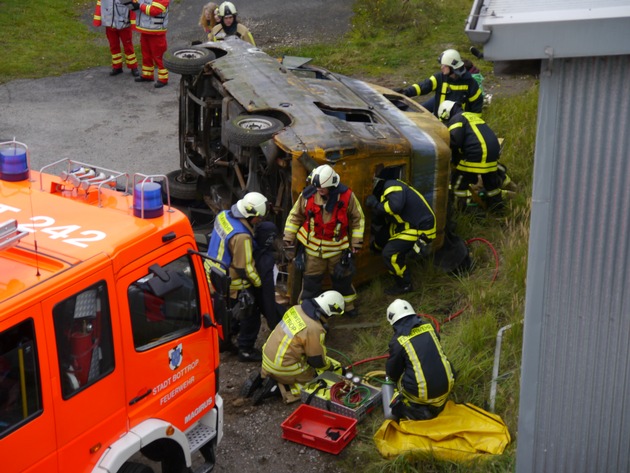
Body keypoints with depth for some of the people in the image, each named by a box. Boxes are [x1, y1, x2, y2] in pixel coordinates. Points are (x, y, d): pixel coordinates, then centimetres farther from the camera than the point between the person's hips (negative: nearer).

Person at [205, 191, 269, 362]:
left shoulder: (224, 216, -7)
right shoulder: (241, 236, -34)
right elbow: (245, 268, -25)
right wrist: (258, 283, -6)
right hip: (231, 287, -9)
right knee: (250, 318, 9)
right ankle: (246, 351, 22)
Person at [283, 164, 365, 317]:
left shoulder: (346, 196, -16)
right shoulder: (308, 195, -14)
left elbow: (358, 219, -3)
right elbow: (295, 216, 0)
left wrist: (356, 243, -1)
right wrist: (288, 238, 1)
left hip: (338, 246, 0)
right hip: (313, 246, 0)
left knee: (343, 278, 17)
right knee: (311, 279, 5)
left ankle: (347, 305, 39)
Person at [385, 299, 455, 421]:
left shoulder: (397, 341, -8)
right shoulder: (428, 326, 4)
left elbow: (392, 373, 5)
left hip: (422, 394, -4)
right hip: (446, 387, 4)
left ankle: (415, 410, -1)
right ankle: (436, 403, 13)